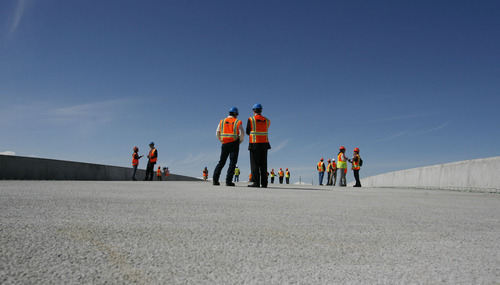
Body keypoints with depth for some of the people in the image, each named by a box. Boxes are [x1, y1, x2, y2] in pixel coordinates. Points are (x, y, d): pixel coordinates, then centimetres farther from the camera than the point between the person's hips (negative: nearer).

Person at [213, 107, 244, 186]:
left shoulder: (222, 121, 10)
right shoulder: (238, 122, 2)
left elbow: (217, 134, 5)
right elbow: (242, 134, -7)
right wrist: (240, 141, 8)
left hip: (225, 144, 3)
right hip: (234, 144, -3)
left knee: (221, 162, 10)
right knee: (232, 163, -1)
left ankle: (215, 179, 0)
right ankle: (228, 181, -10)